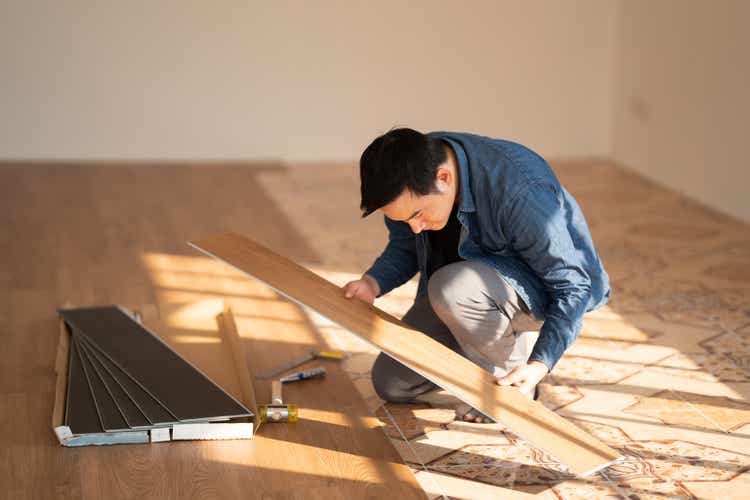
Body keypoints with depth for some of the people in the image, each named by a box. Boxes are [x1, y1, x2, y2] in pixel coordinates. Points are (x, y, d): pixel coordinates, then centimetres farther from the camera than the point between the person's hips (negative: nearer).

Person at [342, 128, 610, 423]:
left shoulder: (521, 192, -37)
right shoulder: (408, 181, -17)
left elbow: (572, 286, -28)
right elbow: (403, 249, 2)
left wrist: (539, 365, -38)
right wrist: (372, 283, -18)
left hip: (544, 286, -7)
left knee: (452, 286, -38)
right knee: (391, 384, 3)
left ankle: (509, 378, -11)